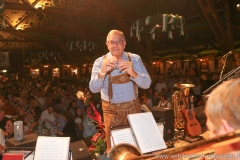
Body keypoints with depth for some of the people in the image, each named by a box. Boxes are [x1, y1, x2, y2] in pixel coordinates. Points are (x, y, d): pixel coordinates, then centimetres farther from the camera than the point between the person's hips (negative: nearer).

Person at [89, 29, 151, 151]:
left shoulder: (135, 59, -4)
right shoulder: (100, 62, -7)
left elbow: (146, 84, -11)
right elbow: (93, 89, -16)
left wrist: (133, 73, -30)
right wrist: (102, 72, -35)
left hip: (133, 107, 1)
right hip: (111, 110, -1)